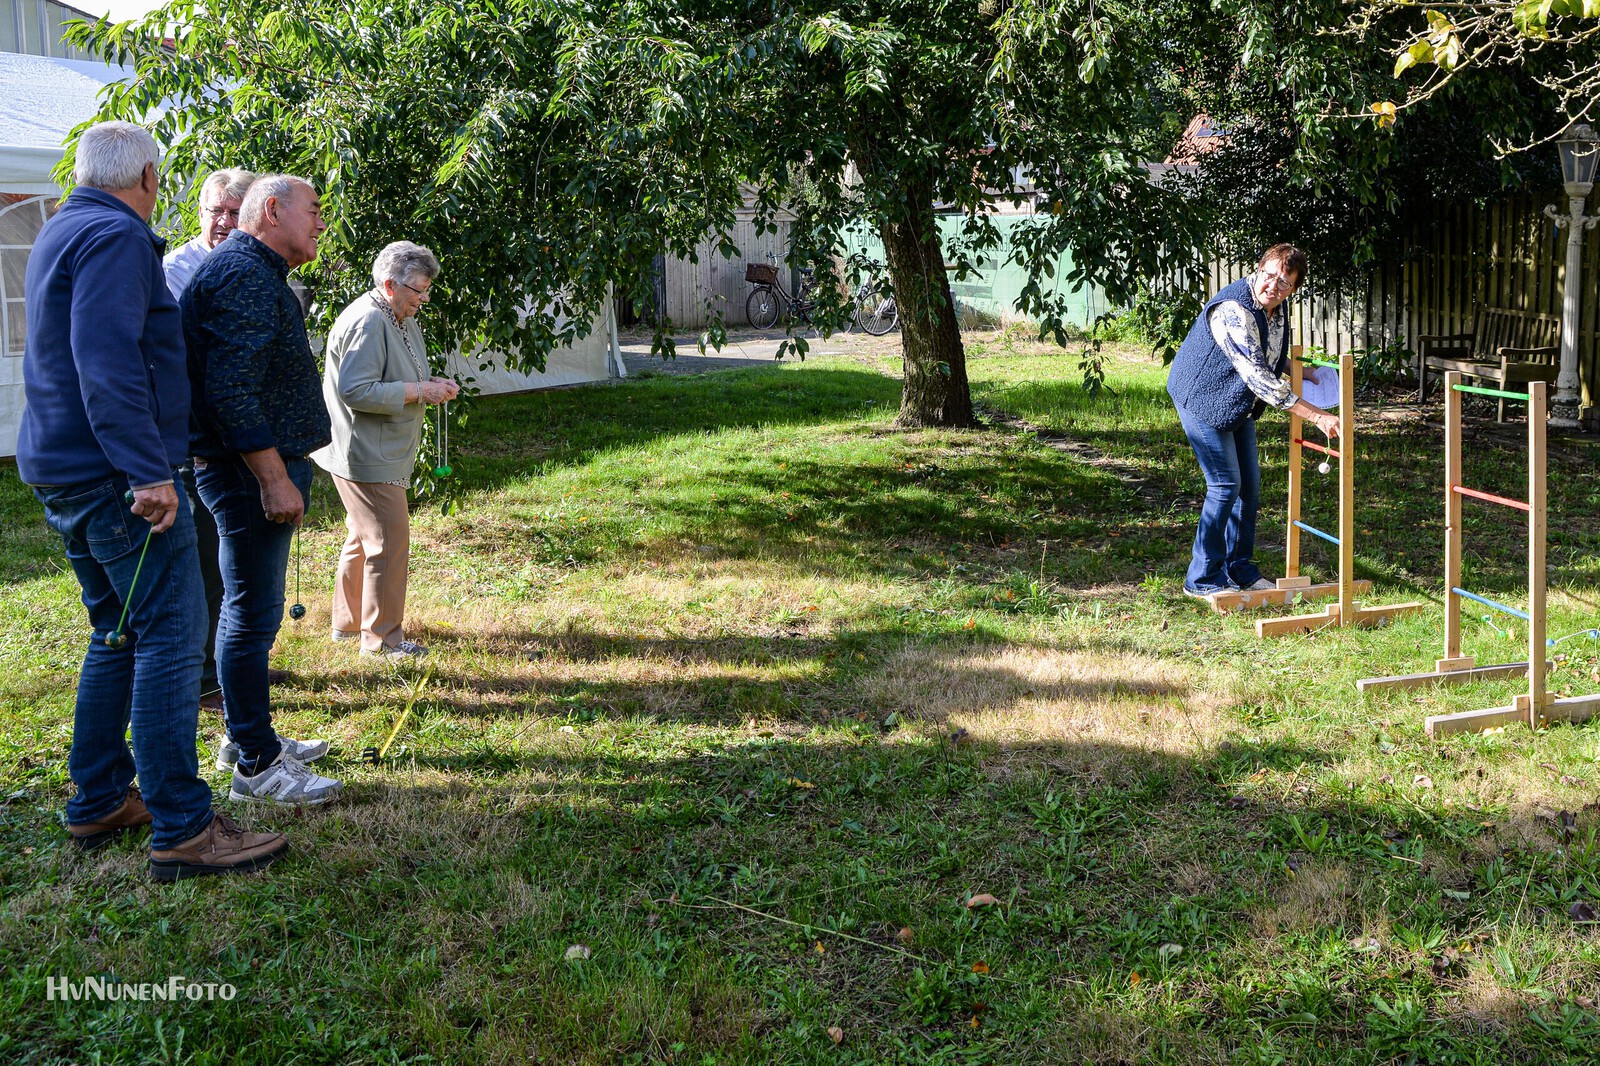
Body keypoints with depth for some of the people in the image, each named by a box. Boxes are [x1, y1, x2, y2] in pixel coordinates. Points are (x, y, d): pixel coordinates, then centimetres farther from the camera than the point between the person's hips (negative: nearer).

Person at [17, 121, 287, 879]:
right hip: (115, 476, -10)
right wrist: (148, 471, -26)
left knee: (118, 634, 17)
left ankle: (98, 803, 24)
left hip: (62, 474, 10)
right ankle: (182, 829, -7)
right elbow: (107, 362, -24)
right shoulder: (116, 237, -13)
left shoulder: (60, 234, 19)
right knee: (170, 638, -9)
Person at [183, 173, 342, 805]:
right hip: (251, 469, -11)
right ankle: (256, 765, 1)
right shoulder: (242, 273, -16)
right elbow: (231, 390, -25)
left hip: (260, 470, 11)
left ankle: (246, 735, 29)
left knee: (253, 607, 17)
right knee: (253, 613, -6)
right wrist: (274, 479, -24)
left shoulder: (258, 273, 20)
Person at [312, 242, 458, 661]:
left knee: (365, 538, 20)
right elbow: (356, 391, -26)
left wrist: (433, 384, 6)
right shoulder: (366, 322, -19)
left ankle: (348, 622, 34)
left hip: (385, 453, 11)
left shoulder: (403, 320, 14)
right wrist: (418, 391, -22)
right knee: (389, 541, -8)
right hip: (364, 455, -11)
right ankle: (382, 638, 0)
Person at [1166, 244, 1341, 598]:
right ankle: (1202, 578, 0)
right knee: (1226, 485, -10)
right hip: (1205, 400, -9)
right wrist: (1316, 416, -35)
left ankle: (1239, 569, 22)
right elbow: (1259, 378, -35)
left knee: (1249, 484, 10)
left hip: (1238, 405, 9)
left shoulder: (1275, 307, -1)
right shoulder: (1233, 311, -31)